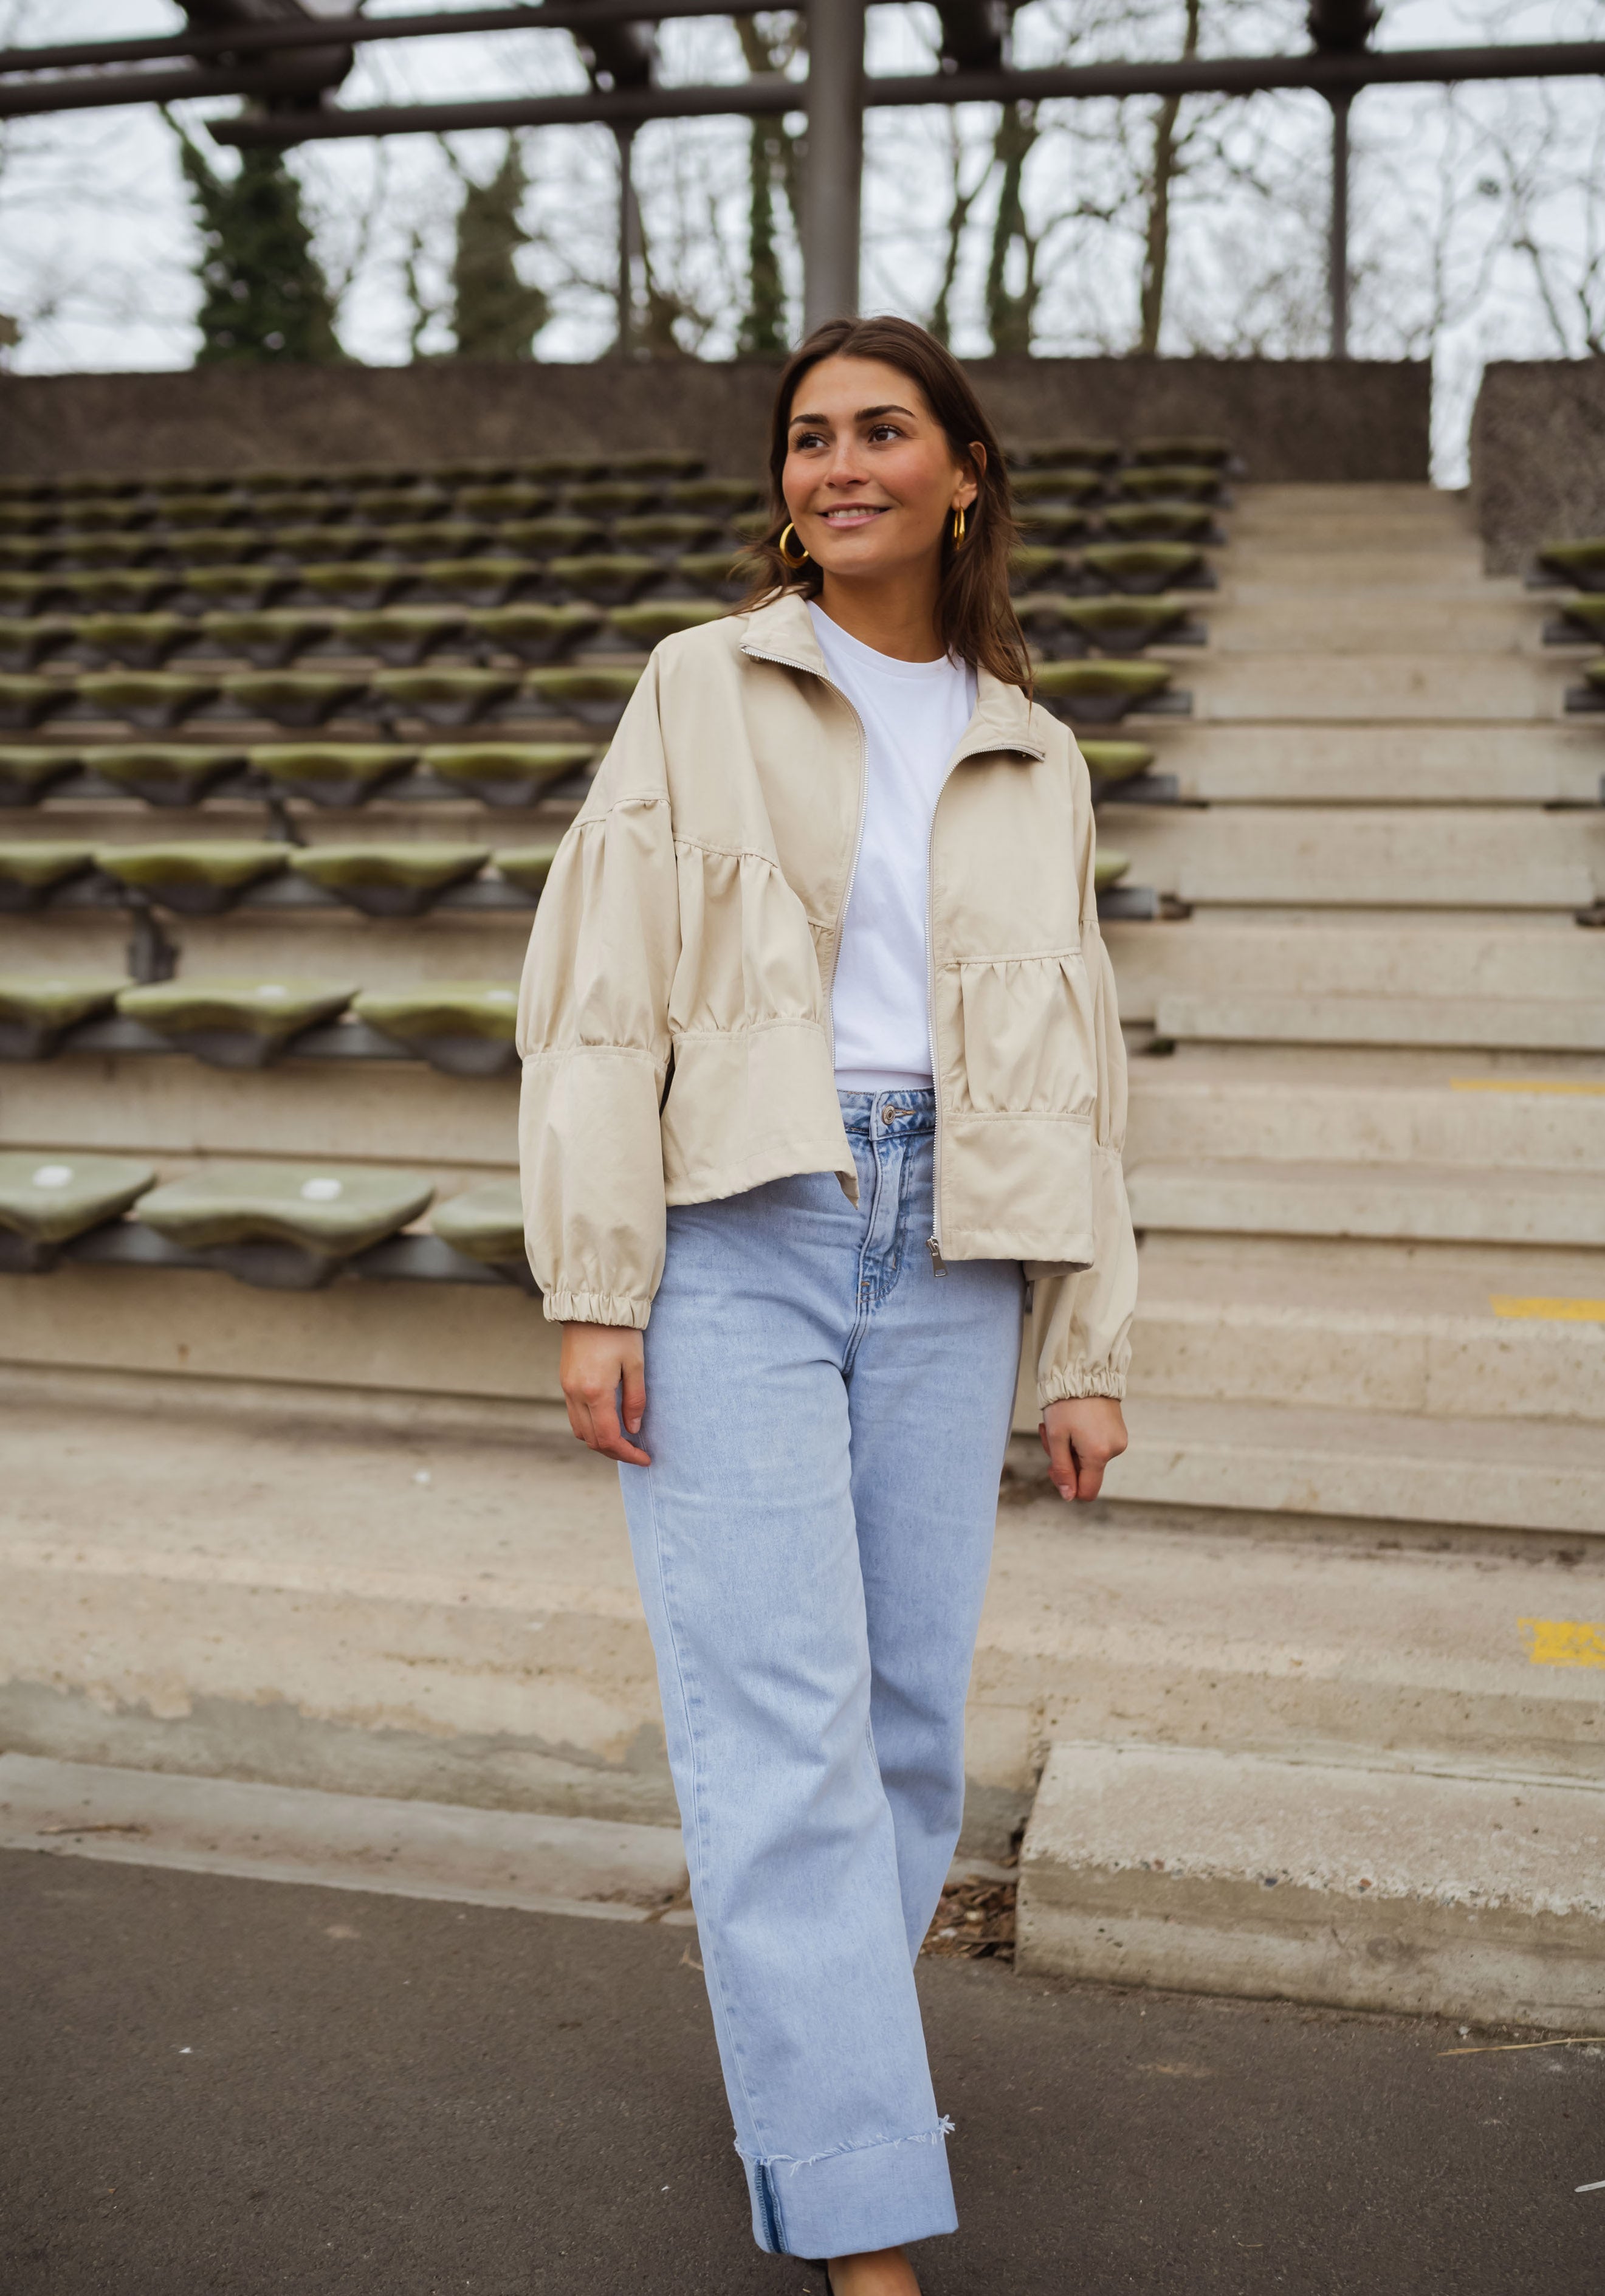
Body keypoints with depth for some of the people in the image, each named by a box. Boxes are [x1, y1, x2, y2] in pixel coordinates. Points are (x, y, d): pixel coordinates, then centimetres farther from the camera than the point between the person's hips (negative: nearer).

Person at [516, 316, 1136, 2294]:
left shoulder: (1032, 759, 14)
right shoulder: (703, 689, 5)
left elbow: (1074, 1075, 15)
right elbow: (597, 996, -1)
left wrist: (1089, 1351, 11)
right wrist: (595, 1291, -9)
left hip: (946, 1259, 4)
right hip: (737, 1235, -3)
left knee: (910, 1700, 8)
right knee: (783, 1716, -6)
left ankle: (795, 2045, 31)